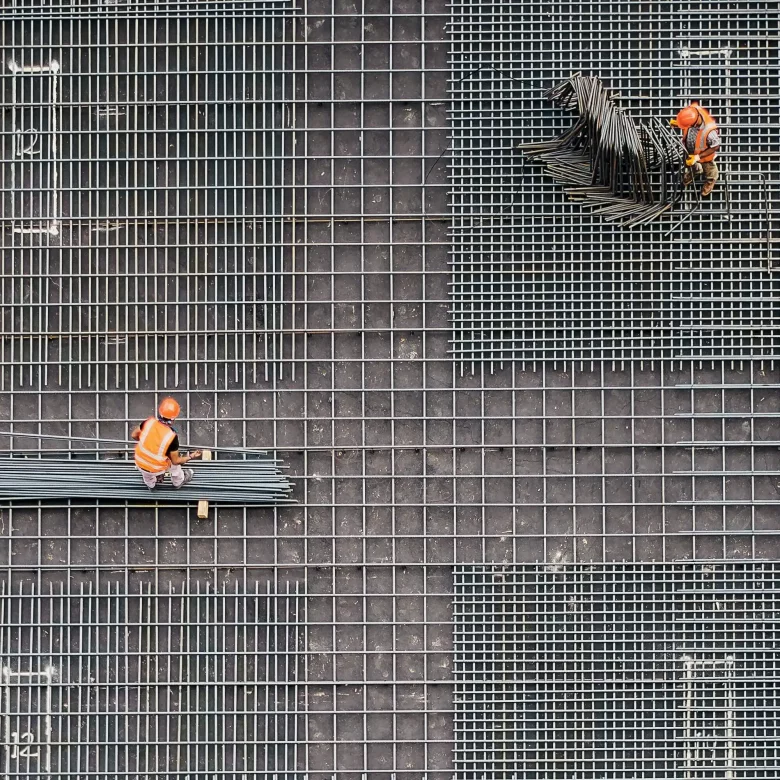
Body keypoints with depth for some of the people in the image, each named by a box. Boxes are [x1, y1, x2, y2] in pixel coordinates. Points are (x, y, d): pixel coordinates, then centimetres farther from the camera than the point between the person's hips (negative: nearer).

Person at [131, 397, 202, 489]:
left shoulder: (149, 422, -19)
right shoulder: (172, 437, -25)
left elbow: (134, 436, -2)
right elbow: (175, 461, -14)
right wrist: (191, 457, 0)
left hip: (140, 464, 2)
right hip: (157, 468, -1)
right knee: (173, 457, 29)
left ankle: (150, 484, 60)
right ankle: (179, 481, 53)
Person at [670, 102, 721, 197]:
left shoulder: (709, 131, -49)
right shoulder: (692, 110, -36)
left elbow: (716, 146, -28)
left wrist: (698, 157, -28)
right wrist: (675, 122, -23)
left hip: (705, 153, -4)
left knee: (708, 167, 30)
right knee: (690, 162, 35)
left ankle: (711, 179, 63)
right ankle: (694, 170, 69)